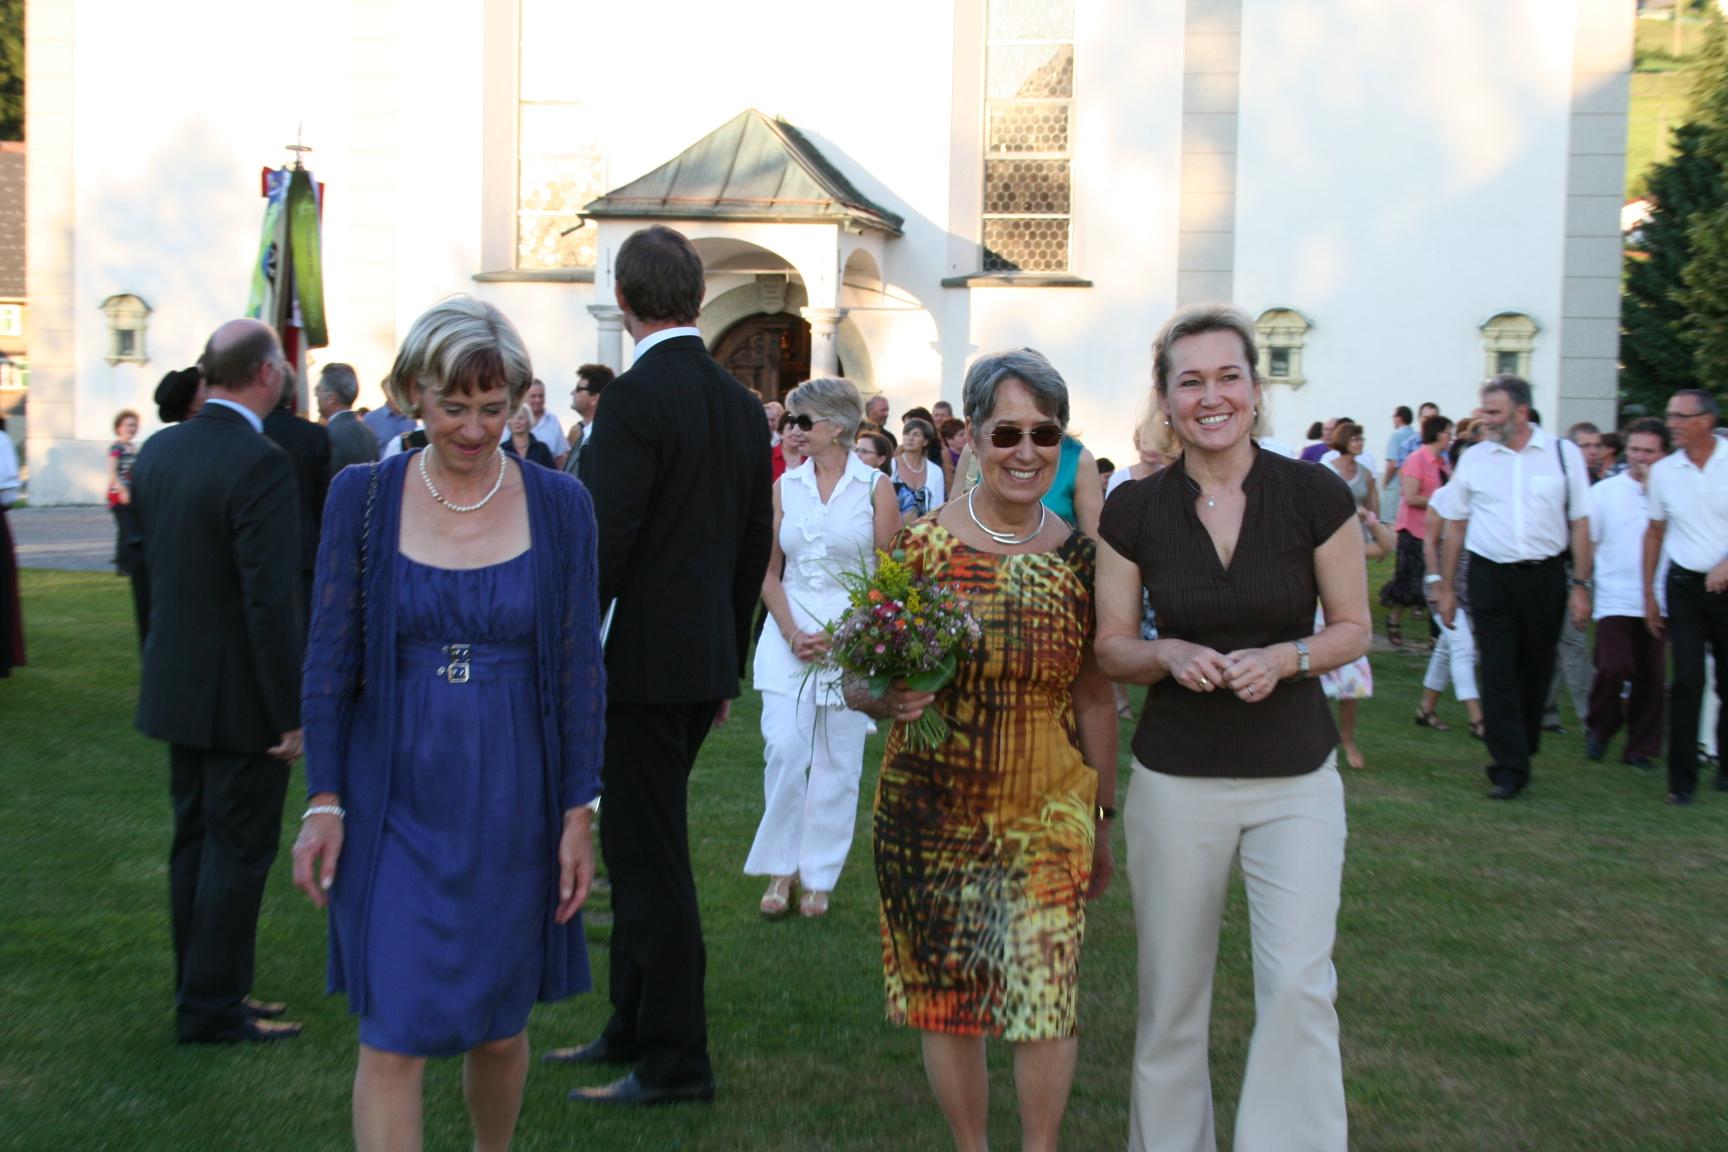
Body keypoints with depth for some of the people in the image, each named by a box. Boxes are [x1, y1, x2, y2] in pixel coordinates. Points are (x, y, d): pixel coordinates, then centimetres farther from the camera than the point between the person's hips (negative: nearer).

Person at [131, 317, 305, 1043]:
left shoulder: (157, 452, 4)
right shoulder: (260, 463, -21)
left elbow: (151, 557, 11)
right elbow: (271, 600, -23)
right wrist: (292, 711, -18)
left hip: (176, 685, 8)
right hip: (241, 696, -8)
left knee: (194, 841, 18)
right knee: (239, 852, 3)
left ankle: (202, 990, 31)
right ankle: (211, 1011, 12)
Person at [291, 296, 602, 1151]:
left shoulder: (557, 504, -2)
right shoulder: (363, 495, -2)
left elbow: (580, 668, 1)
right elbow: (330, 656, 0)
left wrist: (579, 812, -1)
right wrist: (323, 800, -4)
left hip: (510, 801, 1)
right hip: (394, 799, -1)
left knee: (498, 1026, 13)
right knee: (392, 1036, -3)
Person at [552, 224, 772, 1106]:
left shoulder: (634, 399, -15)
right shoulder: (742, 404, 10)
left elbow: (603, 546, -19)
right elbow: (755, 547, 14)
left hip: (641, 665, -8)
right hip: (706, 660, 8)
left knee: (649, 860, 1)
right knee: (643, 849, 19)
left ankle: (675, 1063, 12)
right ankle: (633, 1029, 31)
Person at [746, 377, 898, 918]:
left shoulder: (875, 487, -1)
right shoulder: (785, 487, 7)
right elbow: (769, 573, 9)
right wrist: (792, 633, -6)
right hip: (788, 634, 2)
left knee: (837, 760, 3)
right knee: (784, 748, -7)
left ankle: (818, 877, 15)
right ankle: (781, 867, 9)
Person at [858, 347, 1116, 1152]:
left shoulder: (1080, 556, -1)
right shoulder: (920, 545, -6)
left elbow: (1093, 695, 6)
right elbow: (859, 677, -1)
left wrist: (1103, 820, 10)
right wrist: (887, 699, -23)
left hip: (1049, 811, 0)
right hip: (931, 811, 0)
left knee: (1046, 994, -4)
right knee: (946, 996, 9)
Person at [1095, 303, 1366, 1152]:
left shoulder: (1316, 496, -7)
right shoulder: (1133, 512, -4)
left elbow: (1352, 629, 1)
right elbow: (1110, 648, 4)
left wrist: (1282, 657, -18)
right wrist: (1169, 655, -17)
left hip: (1296, 779, -1)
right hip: (1176, 782, 1)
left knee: (1299, 985, -9)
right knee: (1171, 995, 11)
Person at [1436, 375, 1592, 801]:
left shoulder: (1563, 453, 1)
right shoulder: (1473, 459, 3)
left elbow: (1580, 522, 4)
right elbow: (1455, 525, 9)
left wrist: (1581, 585, -1)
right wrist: (1446, 587, 7)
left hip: (1545, 575, 0)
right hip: (1490, 577, 0)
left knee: (1536, 671, 11)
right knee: (1498, 673, -5)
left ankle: (1524, 749, 30)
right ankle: (1509, 769, -1)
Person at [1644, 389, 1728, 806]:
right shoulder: (1663, 471, 3)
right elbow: (1655, 532, 12)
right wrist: (1648, 595, 12)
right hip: (1684, 585, 1)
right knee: (1687, 681, -5)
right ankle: (1682, 779, -1)